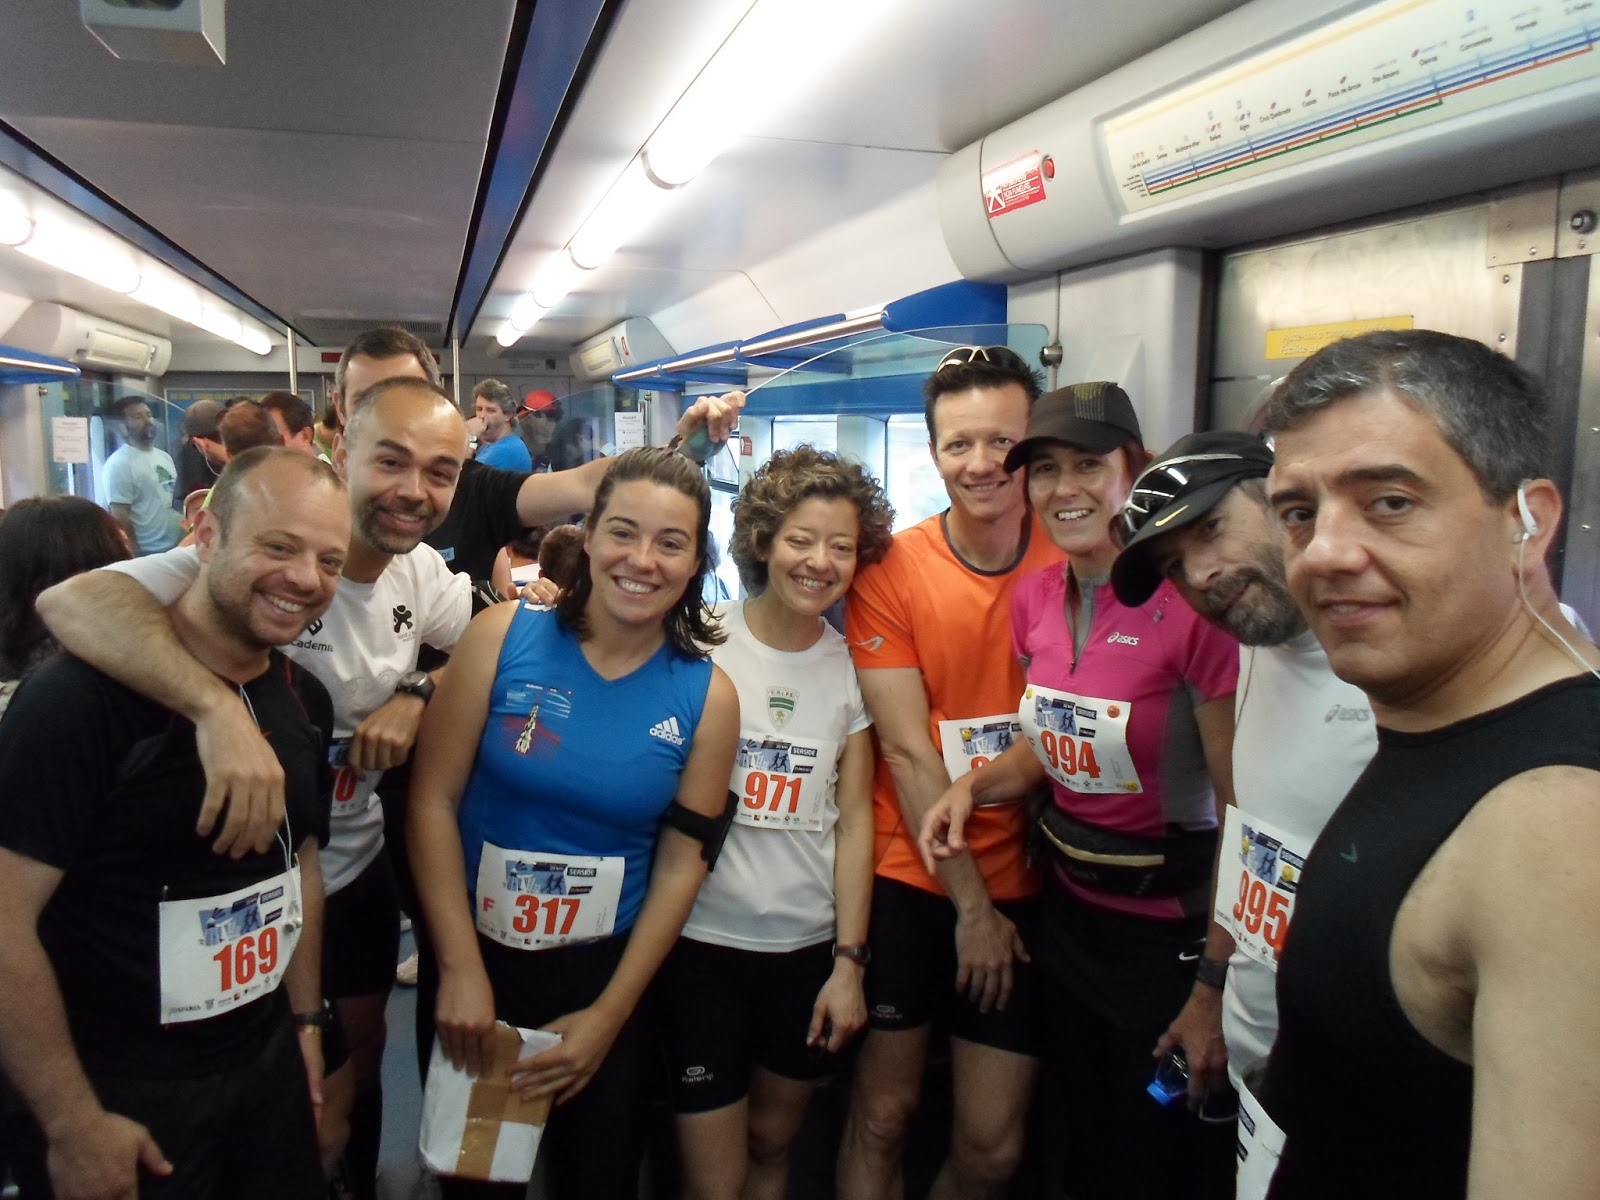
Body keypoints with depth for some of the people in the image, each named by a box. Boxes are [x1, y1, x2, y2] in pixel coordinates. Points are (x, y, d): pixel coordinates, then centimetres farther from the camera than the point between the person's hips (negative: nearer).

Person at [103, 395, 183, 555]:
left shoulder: (165, 457, 13)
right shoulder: (119, 464, -11)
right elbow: (120, 516, -14)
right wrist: (135, 554, -16)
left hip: (179, 546, 8)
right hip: (148, 552, -8)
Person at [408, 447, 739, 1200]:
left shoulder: (706, 695, -10)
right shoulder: (503, 637, -12)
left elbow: (681, 865, -5)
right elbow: (432, 802, -11)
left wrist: (608, 1015, -4)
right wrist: (462, 970, -12)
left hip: (608, 972, 0)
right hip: (476, 961, 0)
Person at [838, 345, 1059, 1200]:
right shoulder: (890, 571, -9)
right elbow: (908, 752, -10)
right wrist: (970, 904, -8)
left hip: (1020, 884, 2)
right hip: (910, 879, -1)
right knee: (883, 1116, 12)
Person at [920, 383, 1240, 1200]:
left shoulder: (1190, 601, -21)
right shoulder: (1035, 597, -1)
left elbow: (1243, 810, -17)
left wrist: (1215, 985, -15)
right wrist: (976, 786, -6)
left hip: (1172, 929, -6)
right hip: (1068, 911, 6)